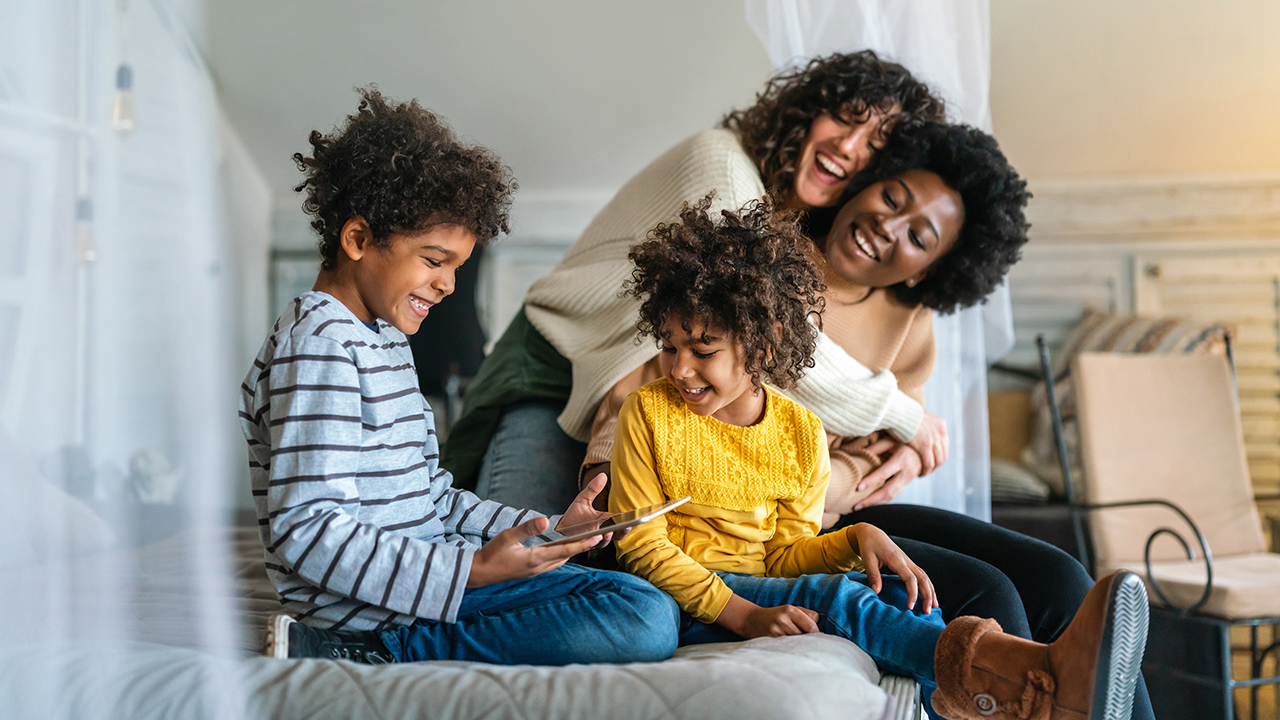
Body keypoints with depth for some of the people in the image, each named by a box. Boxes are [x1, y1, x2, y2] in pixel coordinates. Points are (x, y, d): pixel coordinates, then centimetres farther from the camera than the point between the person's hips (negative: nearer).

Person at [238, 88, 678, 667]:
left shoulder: (384, 336, 18)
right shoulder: (319, 344, -14)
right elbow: (308, 535, -23)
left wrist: (543, 531, 7)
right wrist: (472, 570, -27)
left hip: (430, 568, 10)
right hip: (375, 605, -10)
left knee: (650, 606, 18)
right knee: (646, 625, -20)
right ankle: (374, 658, -12)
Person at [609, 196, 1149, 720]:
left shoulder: (801, 430, 4)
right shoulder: (648, 413, -6)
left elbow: (787, 554, 7)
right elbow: (641, 543, -10)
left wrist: (856, 538, -16)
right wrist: (740, 614, -22)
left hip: (769, 584, 5)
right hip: (687, 605, -5)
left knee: (901, 594, -19)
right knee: (835, 596, -28)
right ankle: (1047, 675, -46)